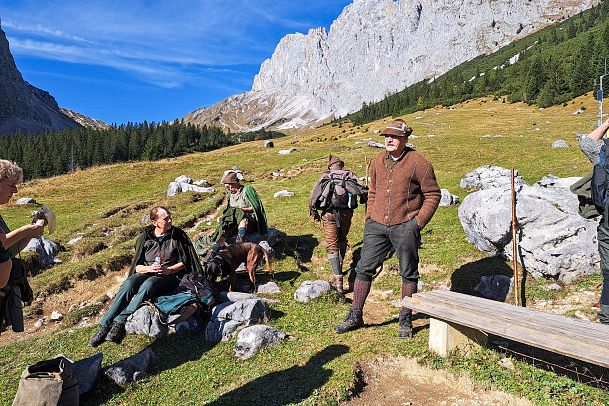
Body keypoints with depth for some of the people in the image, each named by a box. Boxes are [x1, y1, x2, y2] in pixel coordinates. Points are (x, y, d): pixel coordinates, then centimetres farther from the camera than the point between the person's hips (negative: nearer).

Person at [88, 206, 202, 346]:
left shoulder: (178, 235, 4)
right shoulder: (145, 237, 8)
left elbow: (184, 262, 5)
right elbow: (137, 266, 8)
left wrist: (169, 270, -13)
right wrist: (149, 268, -14)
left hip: (170, 276, -2)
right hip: (147, 273, 2)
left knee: (148, 285, -35)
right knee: (129, 284, -30)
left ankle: (120, 322, -37)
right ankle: (105, 326, -31)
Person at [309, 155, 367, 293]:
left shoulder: (325, 177, 14)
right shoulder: (350, 175, 15)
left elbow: (312, 198, 7)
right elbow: (363, 191, 0)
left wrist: (314, 214, 18)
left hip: (329, 214, -1)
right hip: (346, 213, 1)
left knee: (332, 246, 2)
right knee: (342, 240, 25)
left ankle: (337, 278, -7)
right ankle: (339, 267, 31)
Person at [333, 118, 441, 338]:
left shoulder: (418, 163, -6)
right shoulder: (378, 161, 10)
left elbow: (433, 195, -2)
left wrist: (418, 222, -8)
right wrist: (369, 217, 11)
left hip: (405, 227, -4)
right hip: (377, 225, 4)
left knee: (408, 273, 8)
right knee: (364, 268, 5)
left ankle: (406, 319, 24)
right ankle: (355, 316, 18)